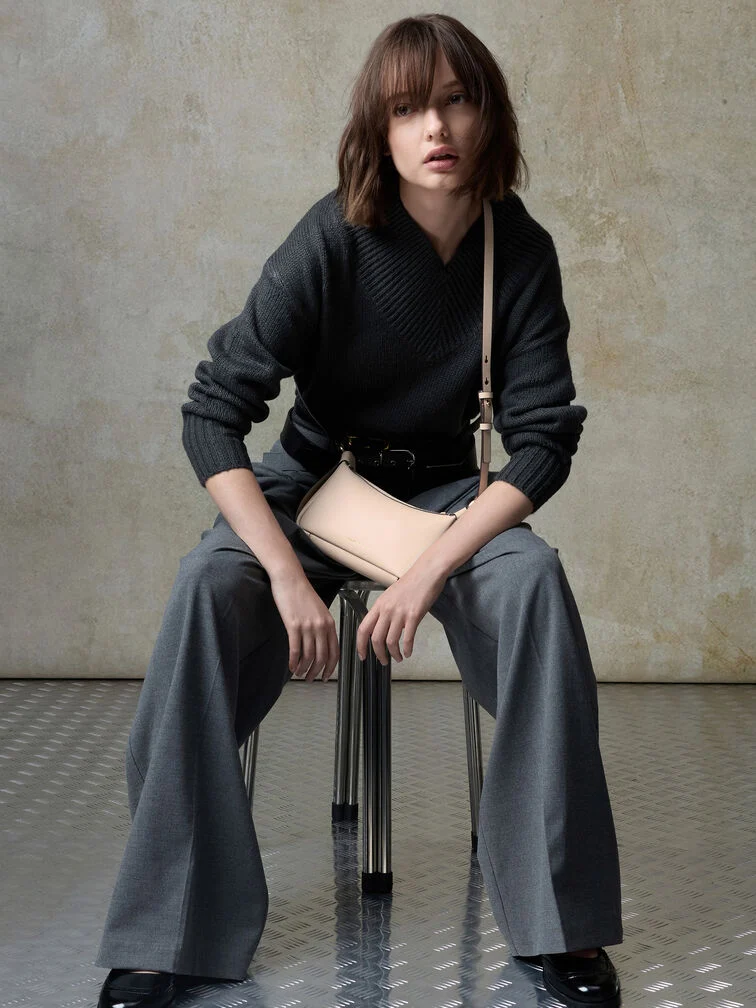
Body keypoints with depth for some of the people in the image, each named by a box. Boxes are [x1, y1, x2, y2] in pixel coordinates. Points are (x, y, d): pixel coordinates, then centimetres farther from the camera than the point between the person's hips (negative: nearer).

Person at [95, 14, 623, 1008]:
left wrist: (428, 569, -28)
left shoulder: (522, 252, -12)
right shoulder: (335, 238, -19)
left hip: (446, 488, 1)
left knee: (534, 577, -31)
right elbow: (212, 412, -22)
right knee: (208, 585, -31)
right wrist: (290, 577, -32)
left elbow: (544, 439, -14)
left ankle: (563, 924, -21)